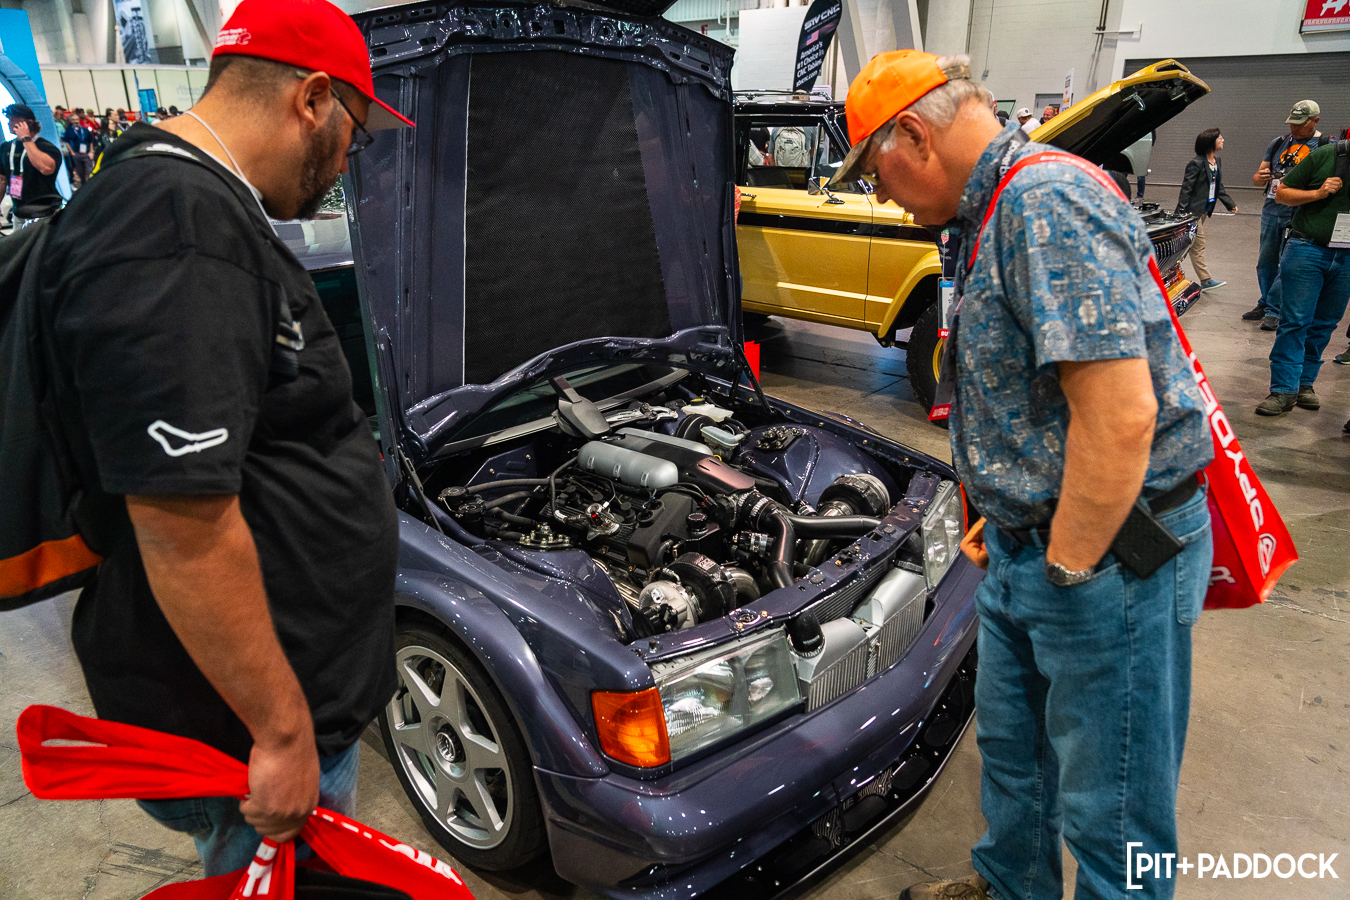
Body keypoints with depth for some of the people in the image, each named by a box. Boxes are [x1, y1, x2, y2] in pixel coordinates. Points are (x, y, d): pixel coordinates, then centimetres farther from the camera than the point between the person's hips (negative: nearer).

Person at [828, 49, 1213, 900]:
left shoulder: (1049, 202, -22)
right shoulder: (997, 216, 12)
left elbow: (1120, 416, -29)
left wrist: (1067, 567, -20)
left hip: (1109, 550, -10)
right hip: (1032, 543, 11)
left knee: (1109, 804, 8)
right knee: (1010, 739, 26)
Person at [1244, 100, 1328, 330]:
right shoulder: (1278, 143, 13)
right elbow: (1257, 178, 16)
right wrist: (1261, 177, -9)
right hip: (1272, 211, 5)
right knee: (1266, 261, 11)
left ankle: (1274, 311, -1)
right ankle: (1265, 304, 23)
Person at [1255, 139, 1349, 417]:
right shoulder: (1324, 155, -4)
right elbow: (1282, 193, 2)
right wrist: (1318, 193, -12)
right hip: (1308, 248, -3)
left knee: (1324, 324, 9)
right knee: (1295, 322, -5)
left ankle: (1305, 383, 20)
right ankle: (1284, 390, -2)